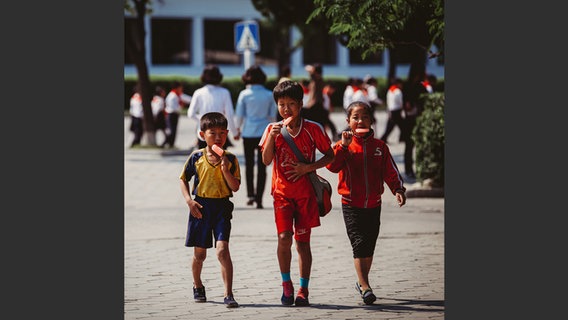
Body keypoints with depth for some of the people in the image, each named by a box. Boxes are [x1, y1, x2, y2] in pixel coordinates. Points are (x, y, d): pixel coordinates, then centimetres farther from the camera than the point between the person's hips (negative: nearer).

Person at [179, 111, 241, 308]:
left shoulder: (230, 159, -1)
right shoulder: (196, 157, 0)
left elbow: (235, 187, -5)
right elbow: (183, 179, 9)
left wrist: (225, 169, -18)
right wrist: (189, 200, -4)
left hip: (222, 207, -1)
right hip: (201, 207, 1)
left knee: (222, 249, -15)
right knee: (199, 253, 11)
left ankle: (228, 294, -16)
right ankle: (198, 287, 36)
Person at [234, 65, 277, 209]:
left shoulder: (244, 94, -6)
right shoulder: (269, 95, -2)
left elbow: (239, 115, -2)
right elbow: (272, 116, 3)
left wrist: (238, 128, 14)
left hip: (248, 133, 0)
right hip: (264, 133, 0)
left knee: (249, 165, 14)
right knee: (262, 167, 4)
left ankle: (250, 193, 2)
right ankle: (259, 199, 1)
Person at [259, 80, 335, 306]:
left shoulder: (313, 129, -4)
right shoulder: (273, 129, 0)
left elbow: (330, 156, 3)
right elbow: (266, 160, -8)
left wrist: (308, 168, -10)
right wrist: (272, 136, -21)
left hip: (306, 192, 0)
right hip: (282, 192, 1)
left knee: (303, 240, 2)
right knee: (284, 237, -11)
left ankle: (303, 290, 9)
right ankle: (286, 284, 8)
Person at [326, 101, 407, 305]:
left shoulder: (379, 146, 4)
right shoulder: (345, 146, -3)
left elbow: (390, 171, 3)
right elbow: (332, 166, -18)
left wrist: (398, 189, -11)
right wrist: (344, 145, -26)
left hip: (373, 204, 3)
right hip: (351, 205, -3)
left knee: (369, 245, 11)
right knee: (359, 244, -12)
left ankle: (362, 282, 29)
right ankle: (365, 287, -14)